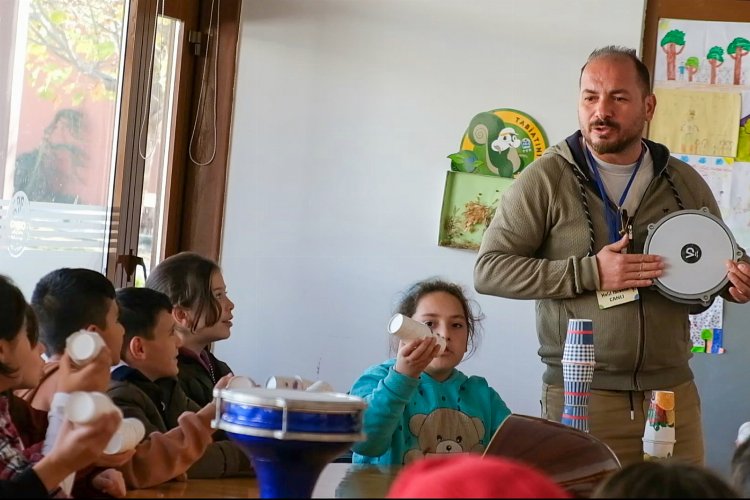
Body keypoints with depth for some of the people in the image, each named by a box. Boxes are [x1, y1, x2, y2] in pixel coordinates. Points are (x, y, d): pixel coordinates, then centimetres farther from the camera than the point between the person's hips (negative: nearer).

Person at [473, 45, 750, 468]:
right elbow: (488, 270, -7)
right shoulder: (547, 179, -3)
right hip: (580, 395, -3)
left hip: (673, 390, 4)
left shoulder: (686, 183, 10)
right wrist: (590, 273, -17)